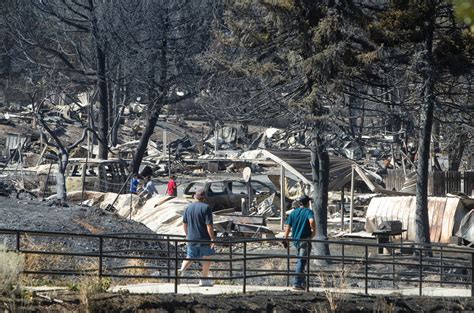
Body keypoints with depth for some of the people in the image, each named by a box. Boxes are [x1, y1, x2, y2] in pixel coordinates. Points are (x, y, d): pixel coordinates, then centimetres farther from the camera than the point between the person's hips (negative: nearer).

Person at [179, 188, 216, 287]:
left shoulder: (188, 207, 4)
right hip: (204, 238, -5)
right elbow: (209, 225, -18)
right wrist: (213, 238, -12)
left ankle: (182, 269, -13)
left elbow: (184, 223, 11)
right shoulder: (206, 208, -14)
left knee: (190, 257, 16)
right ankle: (204, 279, 14)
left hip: (191, 238, 5)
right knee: (207, 257, 11)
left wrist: (187, 234, 25)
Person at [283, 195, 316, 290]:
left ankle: (302, 282, 21)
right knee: (301, 261, -5)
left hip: (295, 239, 6)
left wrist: (285, 238, 14)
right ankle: (297, 283, -10)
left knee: (300, 260, 19)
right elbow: (311, 221, -26)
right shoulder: (308, 212, -6)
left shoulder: (293, 213, 10)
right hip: (305, 239, -6)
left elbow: (288, 226, 8)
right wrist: (313, 231, -11)